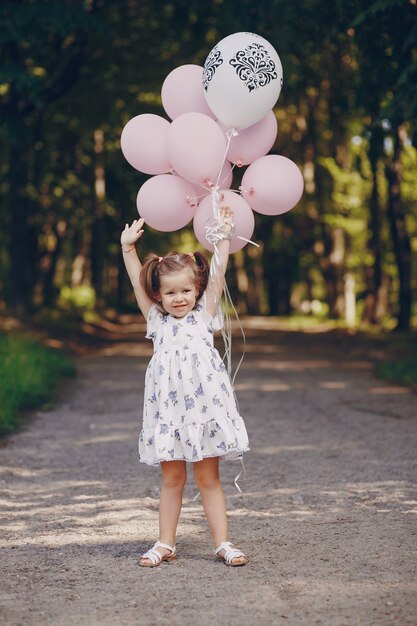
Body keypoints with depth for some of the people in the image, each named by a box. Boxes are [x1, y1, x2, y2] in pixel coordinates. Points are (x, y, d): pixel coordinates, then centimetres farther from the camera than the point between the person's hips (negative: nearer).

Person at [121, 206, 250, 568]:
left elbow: (217, 274, 3)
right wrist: (129, 248, -2)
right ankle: (165, 544, 16)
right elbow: (138, 282, 5)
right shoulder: (157, 320, 9)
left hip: (203, 406, -1)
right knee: (171, 478, 8)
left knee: (208, 478, 4)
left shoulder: (204, 315, 6)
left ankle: (222, 543, 7)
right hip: (167, 409, 1)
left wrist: (224, 236, 2)